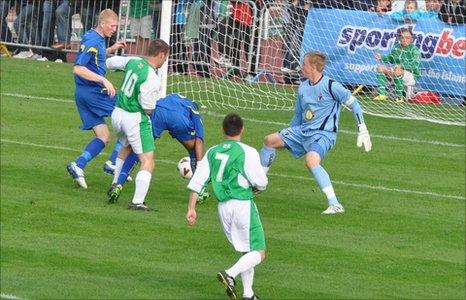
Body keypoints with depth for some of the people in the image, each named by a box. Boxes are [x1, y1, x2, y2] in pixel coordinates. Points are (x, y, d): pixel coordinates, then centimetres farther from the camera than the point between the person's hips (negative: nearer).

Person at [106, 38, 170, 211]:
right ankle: (137, 201, -14)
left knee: (126, 147, 35)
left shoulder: (133, 61, -1)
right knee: (147, 162, -4)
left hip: (118, 113, 8)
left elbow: (110, 62, 17)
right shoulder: (152, 79, -23)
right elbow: (148, 109, -18)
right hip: (135, 119, -8)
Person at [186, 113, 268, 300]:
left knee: (246, 252, 18)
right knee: (259, 252, -1)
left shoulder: (212, 152, 8)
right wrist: (256, 188, 17)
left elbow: (196, 181, 4)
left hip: (223, 206, 6)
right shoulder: (247, 152, -8)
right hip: (243, 204, -6)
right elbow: (261, 183, -7)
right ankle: (230, 274, -23)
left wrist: (191, 208, 7)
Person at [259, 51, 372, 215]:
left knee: (311, 161, -35)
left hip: (323, 134, -8)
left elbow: (353, 104, -9)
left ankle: (335, 205, -35)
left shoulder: (331, 86, -15)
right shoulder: (303, 87, 9)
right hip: (302, 131, 8)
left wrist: (363, 131, -12)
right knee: (269, 140, 10)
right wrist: (289, 136, 26)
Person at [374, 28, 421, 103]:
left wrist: (401, 66, -37)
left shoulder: (414, 50, -13)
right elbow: (391, 58, 23)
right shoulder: (397, 48, 6)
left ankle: (399, 97, -29)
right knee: (380, 68, -2)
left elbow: (415, 64, -28)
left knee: (397, 71, -37)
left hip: (412, 76, -7)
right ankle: (382, 94, -9)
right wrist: (381, 57, 5)